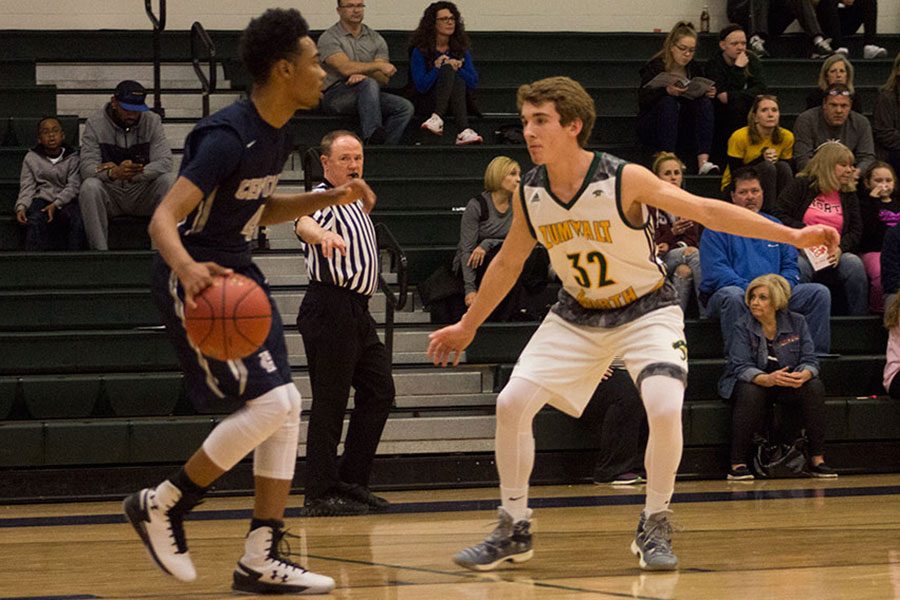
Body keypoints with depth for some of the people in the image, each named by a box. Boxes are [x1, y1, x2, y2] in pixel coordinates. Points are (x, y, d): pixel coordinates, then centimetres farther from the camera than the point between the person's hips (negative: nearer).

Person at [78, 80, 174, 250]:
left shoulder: (152, 121, 0)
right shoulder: (95, 123, -4)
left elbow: (164, 162, -13)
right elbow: (87, 167, -16)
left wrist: (134, 174, -31)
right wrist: (114, 173, -38)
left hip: (142, 194, 1)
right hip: (109, 194, -1)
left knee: (170, 180, -27)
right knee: (89, 186, -33)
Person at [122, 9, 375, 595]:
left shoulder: (278, 134, 6)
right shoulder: (229, 135, -23)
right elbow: (163, 218, -29)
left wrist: (331, 198, 11)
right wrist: (187, 269, -48)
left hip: (238, 271, 9)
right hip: (197, 277, -9)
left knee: (287, 405, 3)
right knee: (268, 403, -16)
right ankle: (161, 505, 0)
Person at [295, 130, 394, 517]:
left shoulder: (356, 201, 20)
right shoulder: (324, 200, -10)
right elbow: (304, 222, -37)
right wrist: (323, 234, -56)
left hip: (357, 313, 10)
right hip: (330, 308, -10)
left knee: (379, 392, 10)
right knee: (330, 402, -9)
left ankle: (352, 483, 17)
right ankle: (320, 495, -6)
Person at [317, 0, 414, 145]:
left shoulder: (376, 39, 13)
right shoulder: (329, 38, -1)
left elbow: (384, 79, 2)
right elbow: (345, 68, -18)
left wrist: (363, 74, -19)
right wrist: (378, 65, -15)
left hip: (368, 96, 5)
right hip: (336, 95, -5)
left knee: (404, 107, -18)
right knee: (369, 84, -35)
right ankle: (373, 138, -47)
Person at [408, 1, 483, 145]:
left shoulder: (461, 48, 9)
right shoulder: (420, 51, -1)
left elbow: (473, 83, 2)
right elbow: (421, 86, -11)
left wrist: (458, 69, -14)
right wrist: (437, 68, -19)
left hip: (457, 101, 3)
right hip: (428, 103, -3)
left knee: (458, 82, -31)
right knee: (448, 69, -30)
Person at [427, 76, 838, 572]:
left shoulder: (624, 180, -24)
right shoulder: (528, 194, -10)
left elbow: (706, 210, -22)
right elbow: (508, 262, 8)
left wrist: (792, 235, -28)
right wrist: (467, 326, 17)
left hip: (645, 310, -4)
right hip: (576, 315, 4)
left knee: (664, 408, -26)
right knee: (511, 404, -9)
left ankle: (654, 528, -4)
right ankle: (514, 531, 6)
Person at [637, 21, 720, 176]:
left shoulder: (693, 70, 7)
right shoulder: (655, 67, -10)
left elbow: (700, 99, 9)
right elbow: (643, 100, -21)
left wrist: (708, 94, -15)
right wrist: (666, 91, -38)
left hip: (679, 126, 5)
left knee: (705, 103, -20)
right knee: (668, 102, -33)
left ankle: (703, 162, -36)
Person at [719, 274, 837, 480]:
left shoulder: (796, 323, -2)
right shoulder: (742, 326, -9)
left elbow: (810, 360, -7)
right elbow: (742, 367, -19)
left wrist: (803, 375, -33)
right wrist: (767, 379, -40)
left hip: (789, 383, 2)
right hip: (753, 382, -2)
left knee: (814, 387, -26)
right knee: (751, 393, -36)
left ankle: (817, 460, -23)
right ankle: (738, 464, -33)